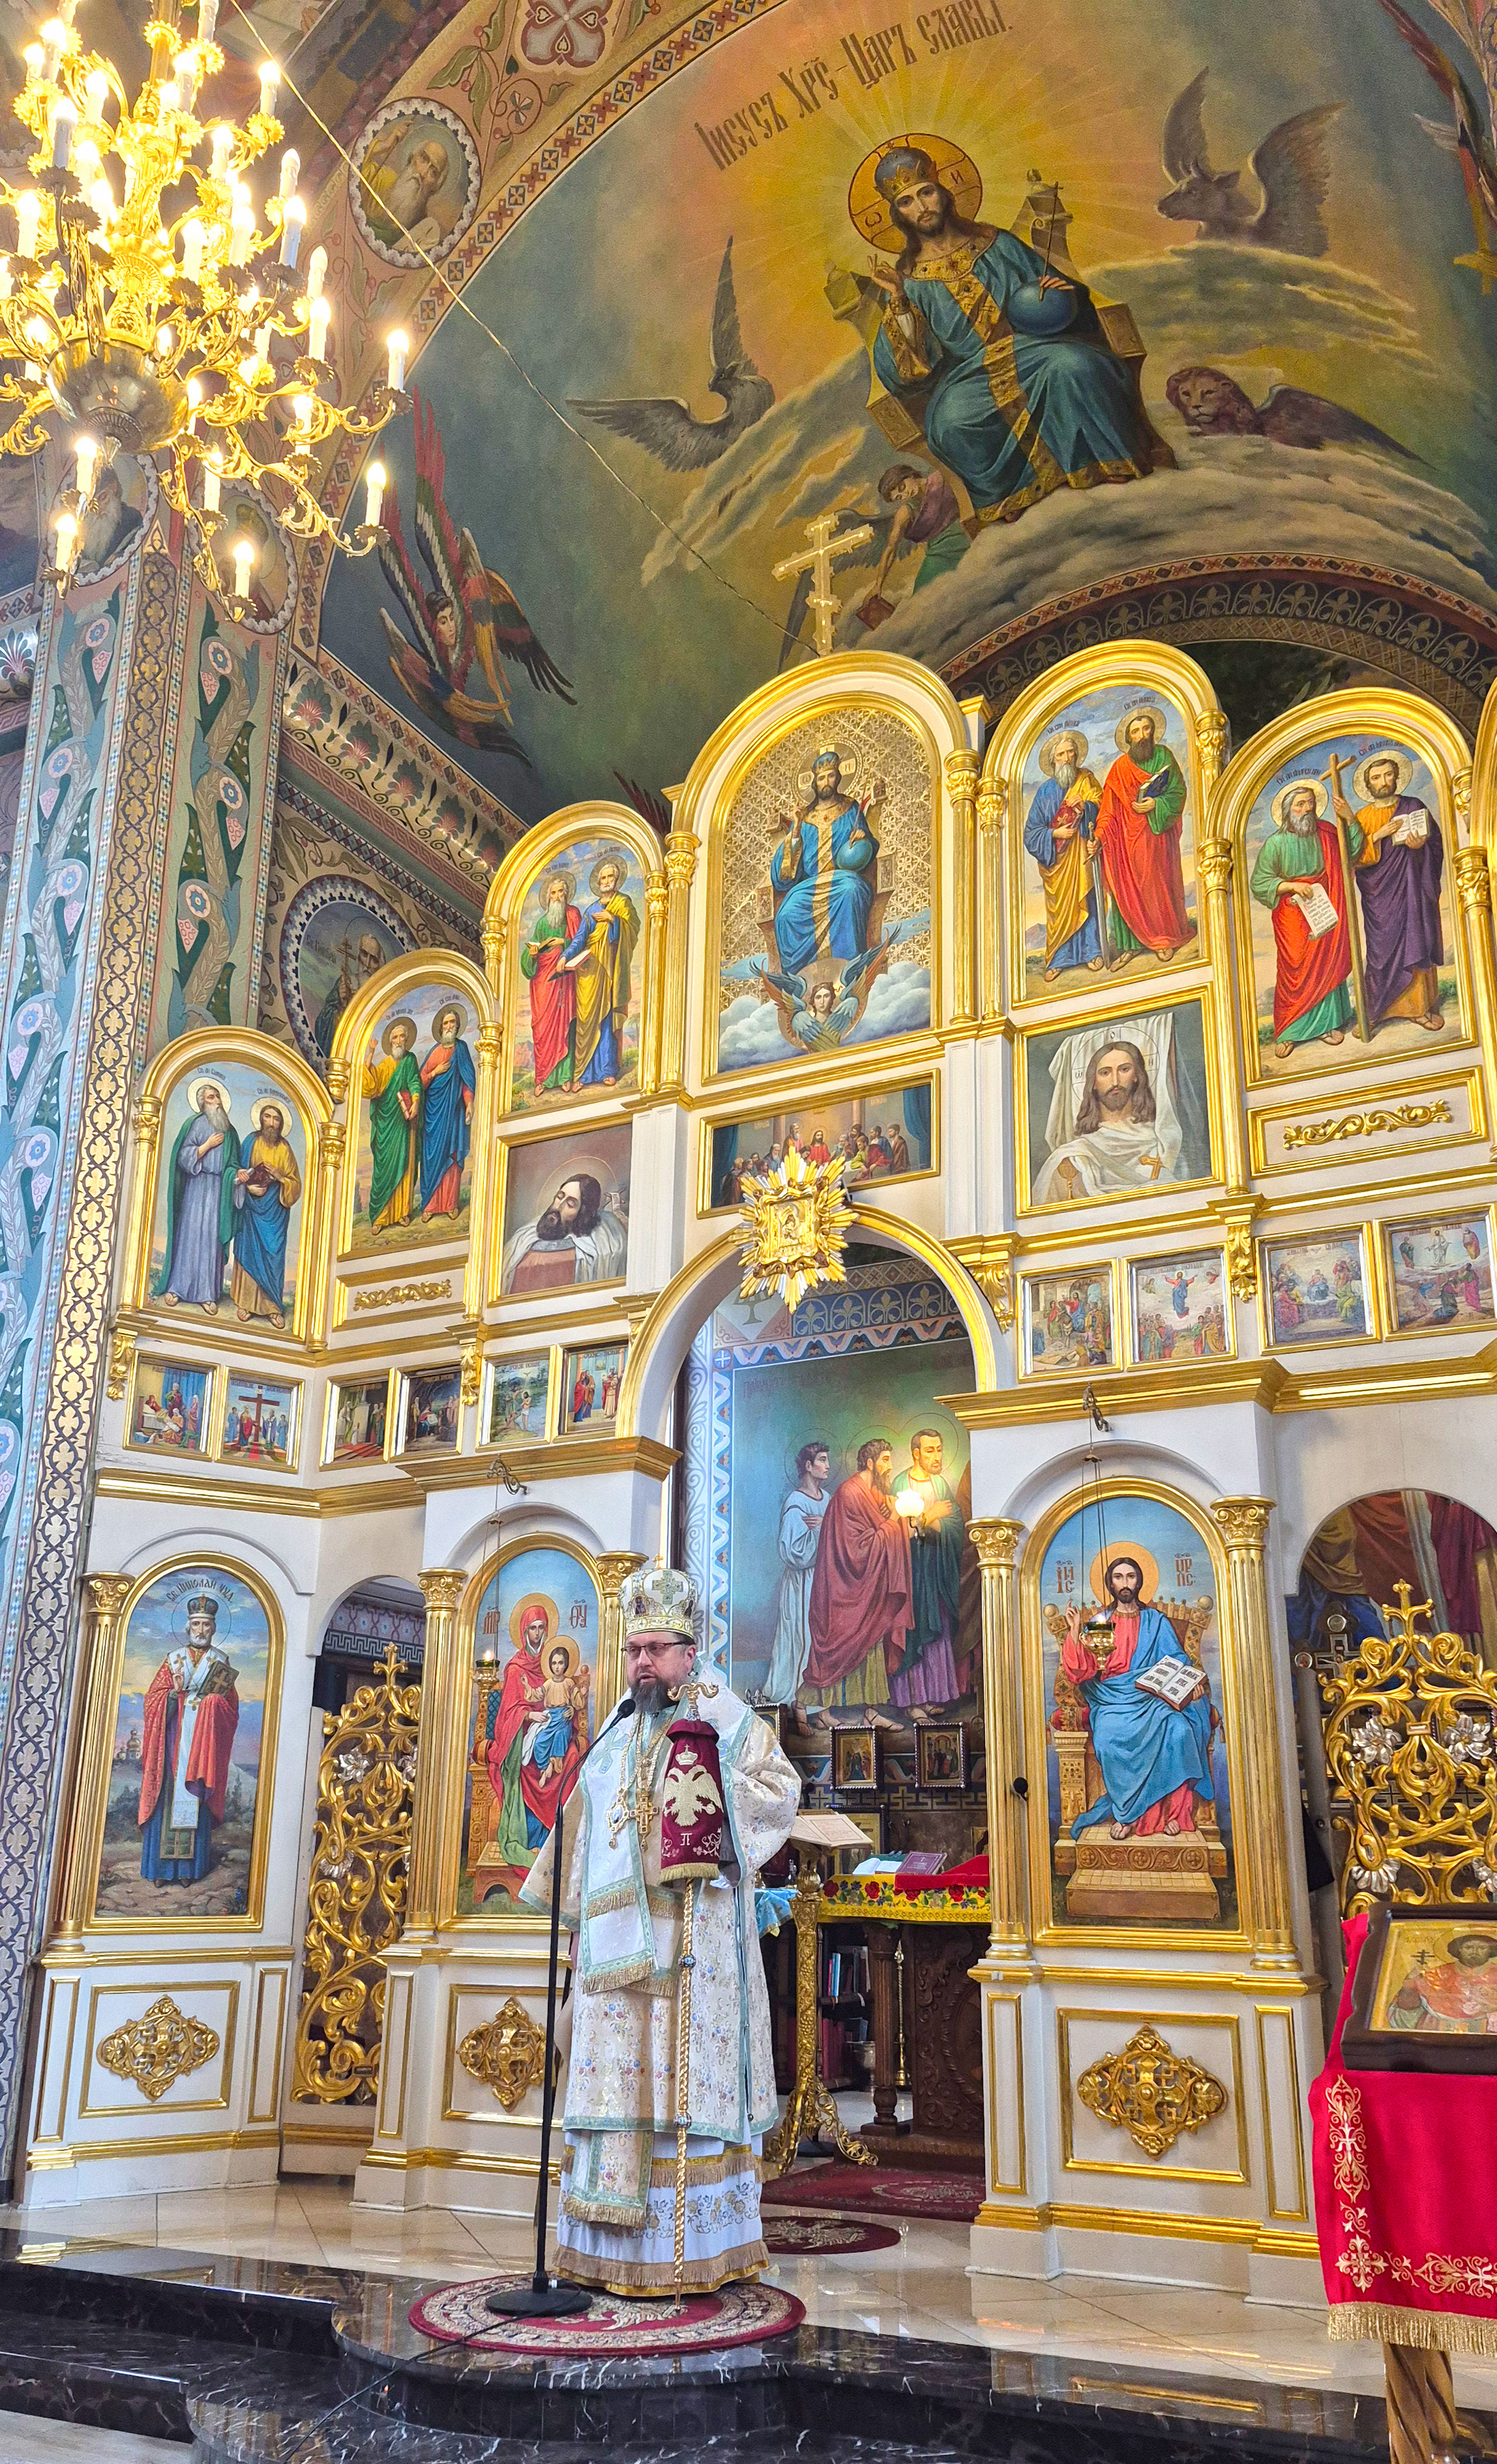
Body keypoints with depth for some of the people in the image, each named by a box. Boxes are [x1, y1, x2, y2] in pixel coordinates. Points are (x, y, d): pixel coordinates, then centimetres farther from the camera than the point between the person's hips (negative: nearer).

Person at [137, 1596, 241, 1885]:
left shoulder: (222, 1663, 10)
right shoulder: (173, 1660, 11)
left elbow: (231, 1707, 6)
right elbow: (153, 1699, 4)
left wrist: (214, 1699, -13)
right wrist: (175, 1692, -13)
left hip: (204, 1741, -1)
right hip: (173, 1739, 1)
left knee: (195, 1802, -3)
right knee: (168, 1798, -3)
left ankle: (189, 1868, 1)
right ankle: (162, 1866, 3)